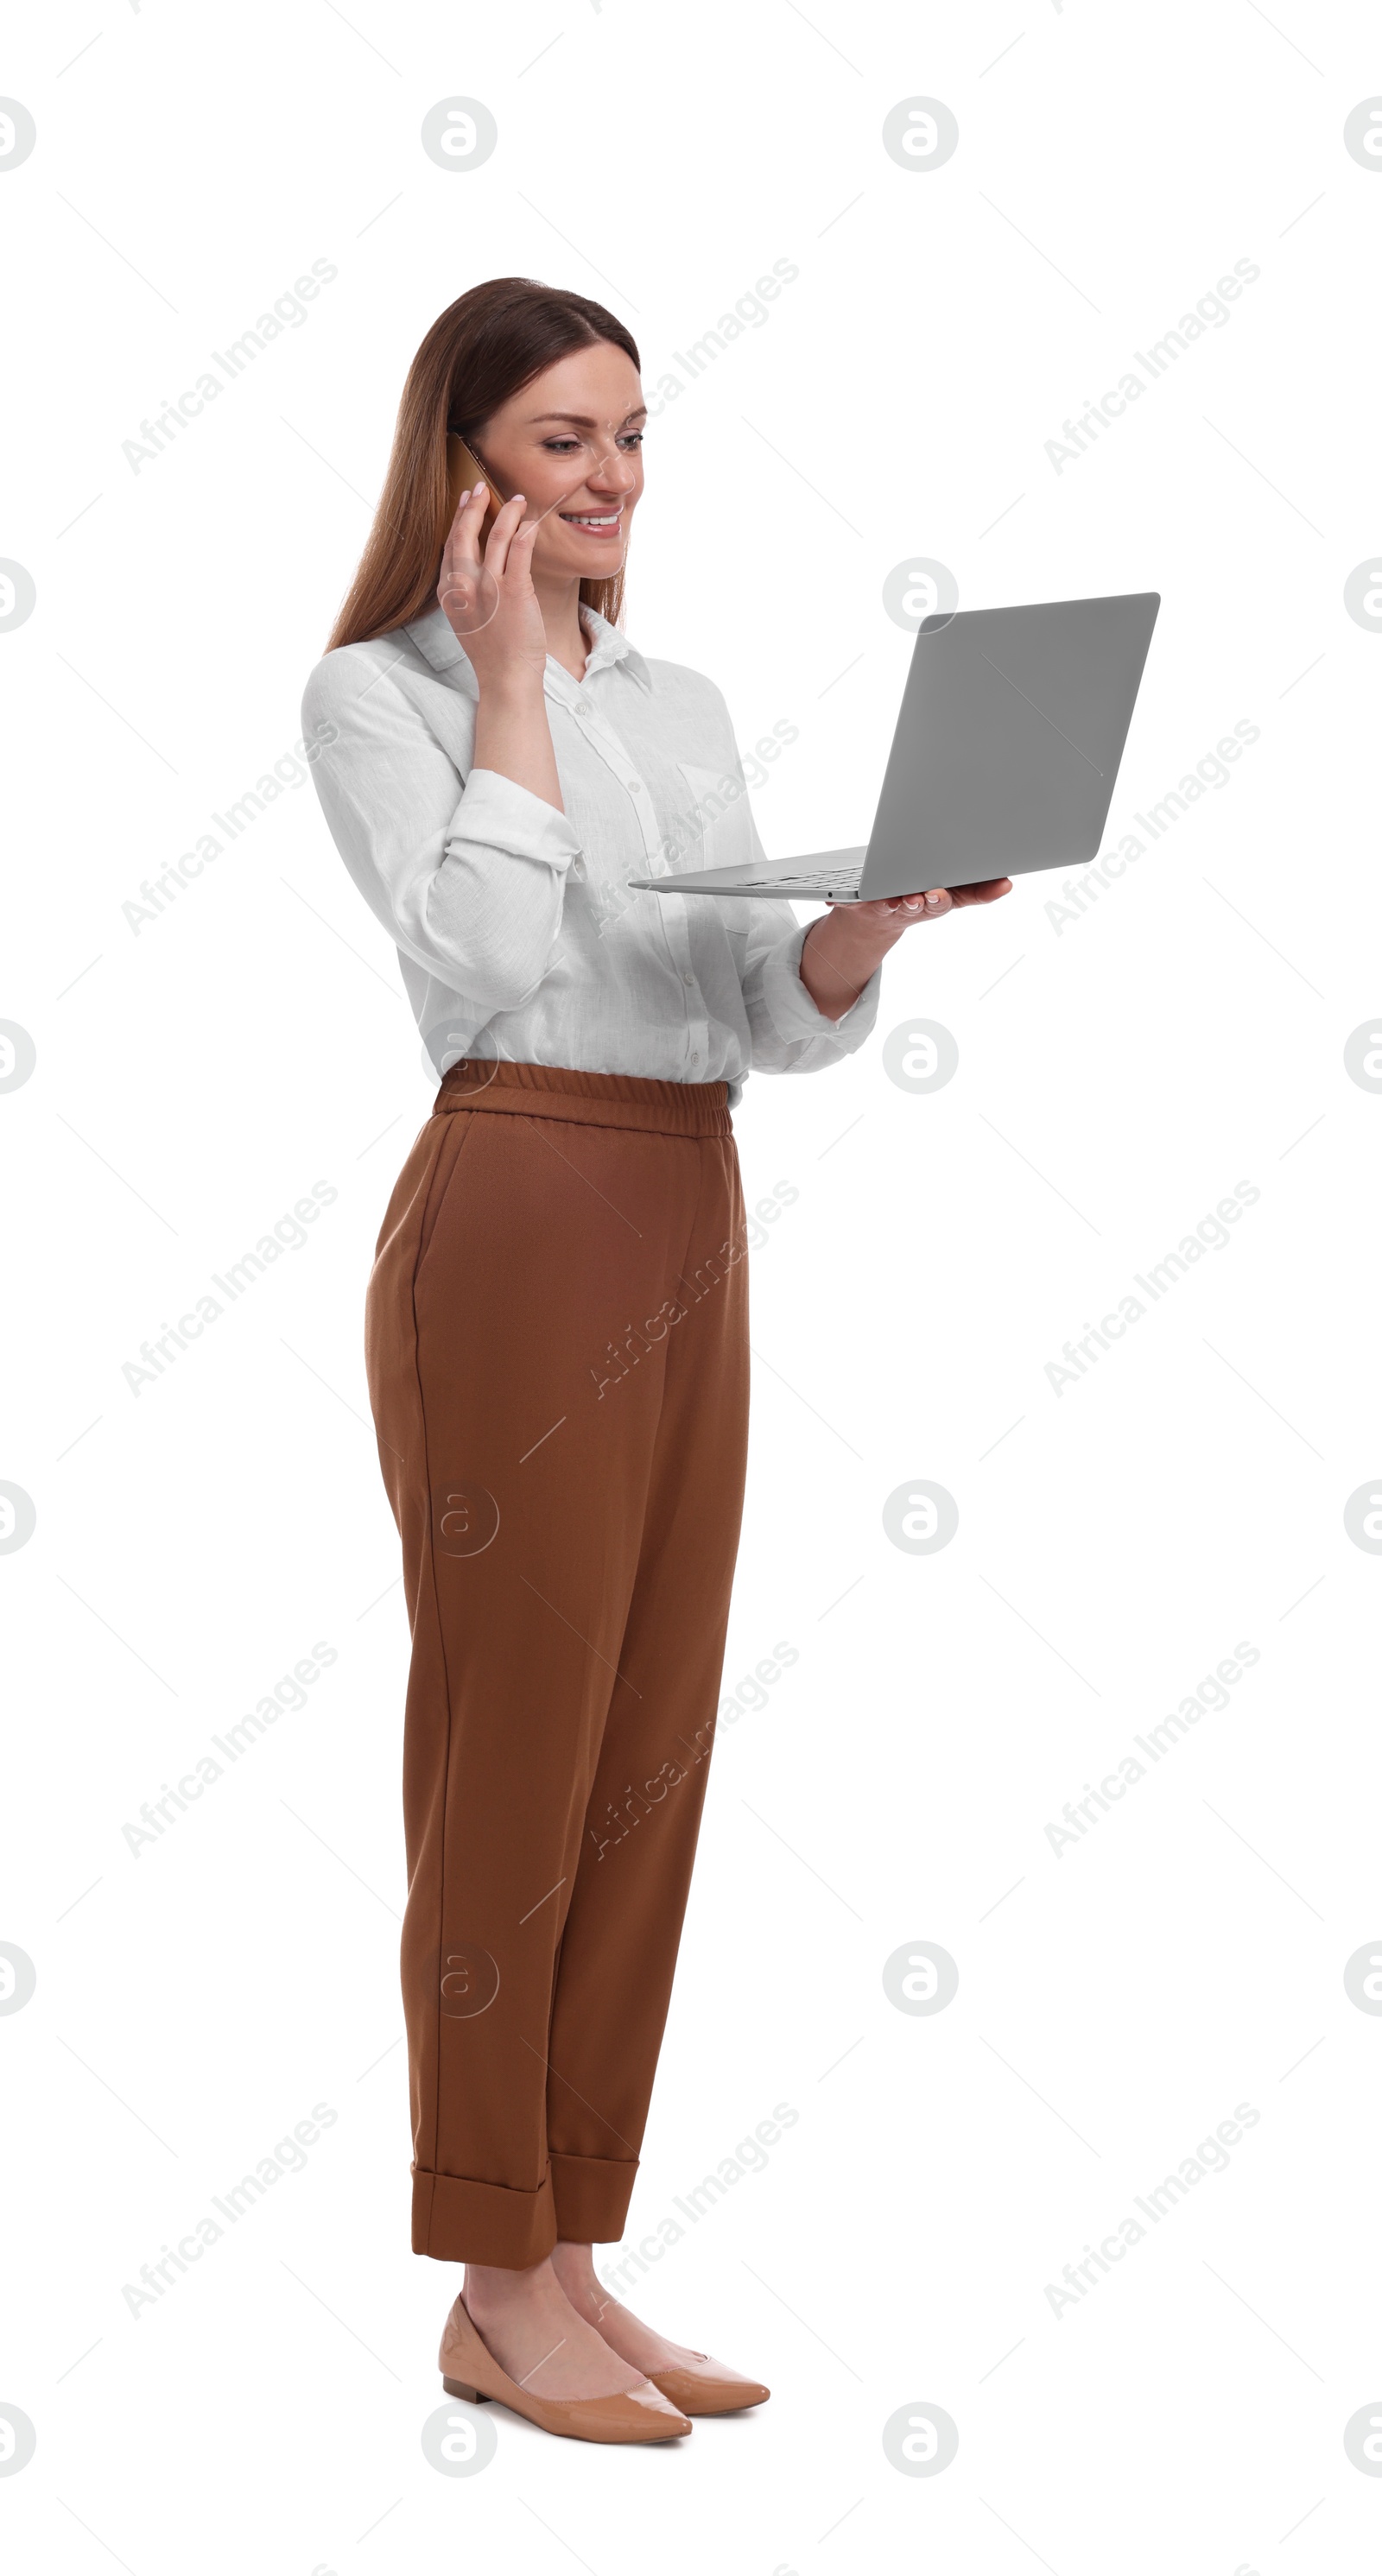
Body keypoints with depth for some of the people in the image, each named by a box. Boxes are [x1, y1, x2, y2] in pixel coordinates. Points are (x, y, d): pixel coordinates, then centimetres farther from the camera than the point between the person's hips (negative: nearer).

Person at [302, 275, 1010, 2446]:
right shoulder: (379, 695, -1)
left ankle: (577, 2257, 18)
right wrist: (508, 680, -10)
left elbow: (783, 1019, 12)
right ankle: (496, 2291, 8)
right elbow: (480, 956, -17)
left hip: (692, 1241, 7)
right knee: (513, 1757, -2)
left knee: (648, 1770, 8)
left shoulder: (685, 707, 17)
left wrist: (886, 903, -7)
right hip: (514, 1228, -7)